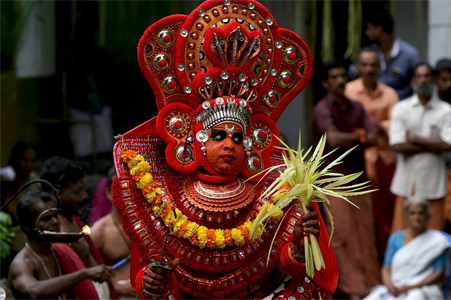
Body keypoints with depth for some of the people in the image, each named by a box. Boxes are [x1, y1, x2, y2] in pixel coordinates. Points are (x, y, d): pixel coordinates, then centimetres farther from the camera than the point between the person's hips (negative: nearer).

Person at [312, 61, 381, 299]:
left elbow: (372, 138, -2)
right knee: (342, 236, -5)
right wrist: (358, 136, -8)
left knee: (364, 233, 6)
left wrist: (346, 141, -17)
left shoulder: (357, 108, 9)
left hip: (358, 179, 5)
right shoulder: (322, 109, -8)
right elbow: (334, 139, -24)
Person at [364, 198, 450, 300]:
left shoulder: (438, 241, 3)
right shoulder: (395, 238, 14)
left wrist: (411, 287, -13)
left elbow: (439, 275, -2)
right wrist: (390, 286, -11)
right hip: (396, 288, 3)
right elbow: (386, 269, 12)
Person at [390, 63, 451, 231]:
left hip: (433, 180, -1)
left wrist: (415, 138, -7)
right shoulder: (401, 109, 4)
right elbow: (397, 145, -7)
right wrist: (432, 145, -9)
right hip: (407, 179, 1)